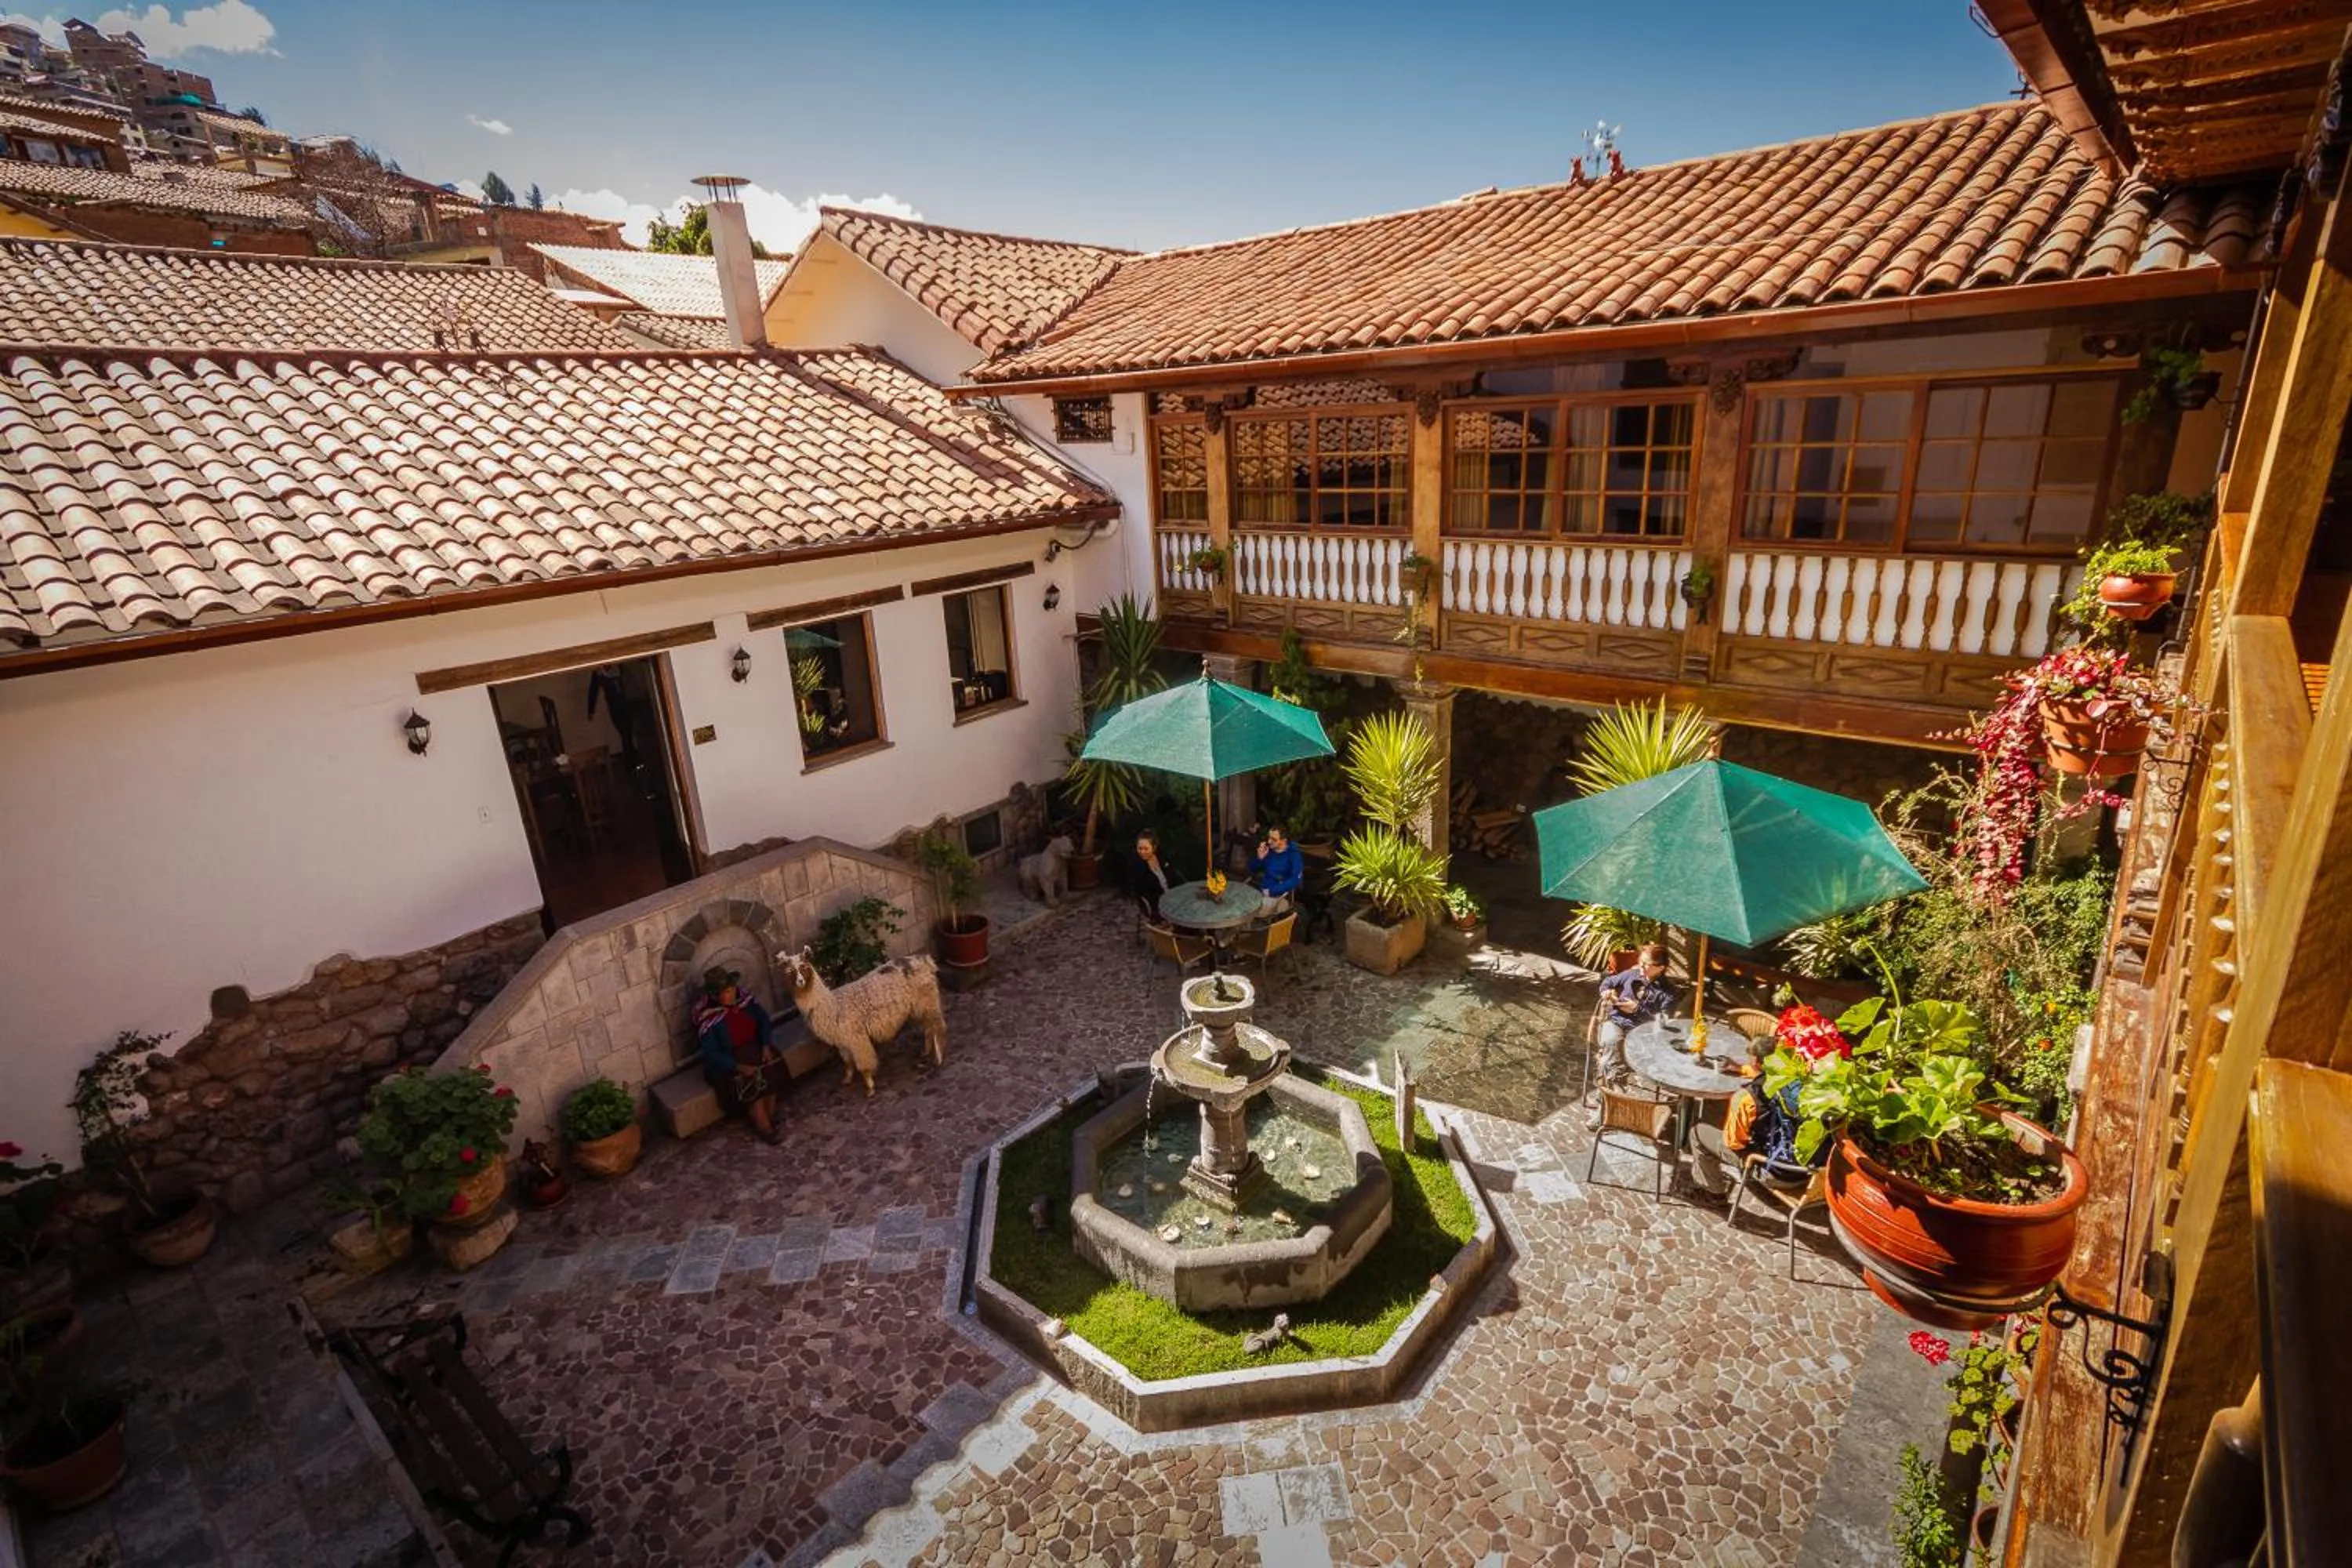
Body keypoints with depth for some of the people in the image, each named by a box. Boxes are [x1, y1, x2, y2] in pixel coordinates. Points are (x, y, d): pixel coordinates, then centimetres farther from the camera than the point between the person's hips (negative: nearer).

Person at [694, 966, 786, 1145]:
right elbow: (712, 1054, -19)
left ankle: (770, 1117, -8)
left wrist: (766, 1046, -10)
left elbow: (763, 1020, 4)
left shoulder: (744, 997, -7)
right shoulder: (707, 1018, -20)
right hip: (727, 1060, -4)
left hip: (754, 1048, 5)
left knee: (772, 1070, -23)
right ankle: (764, 1127, -14)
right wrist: (739, 1067, -27)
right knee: (749, 1083, -29)